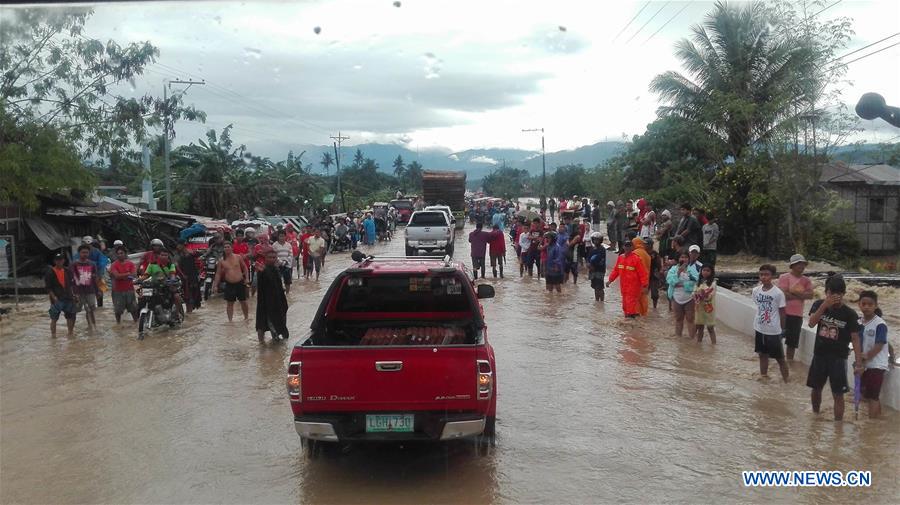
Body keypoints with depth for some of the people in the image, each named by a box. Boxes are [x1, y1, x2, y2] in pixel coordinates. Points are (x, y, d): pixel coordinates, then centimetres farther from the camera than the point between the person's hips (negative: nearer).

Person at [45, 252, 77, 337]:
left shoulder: (68, 271, 9)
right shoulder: (50, 272, -4)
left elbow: (72, 284, 15)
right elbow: (48, 287, -7)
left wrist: (73, 294, 5)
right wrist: (53, 297, -16)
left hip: (68, 297, 4)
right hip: (57, 299, -4)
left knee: (71, 316, 9)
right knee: (54, 318, 0)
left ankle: (70, 332, 23)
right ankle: (53, 334, 8)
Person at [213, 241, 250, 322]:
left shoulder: (238, 257, -1)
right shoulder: (221, 261, 0)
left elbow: (245, 268, 8)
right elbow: (218, 274, 5)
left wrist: (247, 278, -2)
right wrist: (215, 285, -1)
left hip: (240, 283, 0)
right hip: (229, 284, 0)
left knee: (243, 301, 9)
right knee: (229, 303, 3)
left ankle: (246, 317, 26)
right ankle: (230, 320, 11)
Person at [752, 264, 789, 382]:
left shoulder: (778, 293, -15)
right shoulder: (756, 290, -1)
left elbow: (782, 312, -7)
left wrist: (782, 329, -3)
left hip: (774, 331, -5)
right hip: (759, 329, 5)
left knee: (780, 357, 4)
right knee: (762, 354, 17)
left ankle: (786, 380, 13)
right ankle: (763, 376, 29)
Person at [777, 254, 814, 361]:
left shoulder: (806, 280, 9)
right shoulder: (784, 277, -7)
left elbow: (810, 295, -4)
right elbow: (784, 295, -16)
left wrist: (794, 292, -13)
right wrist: (801, 296, -7)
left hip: (798, 315, 5)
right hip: (784, 313, -5)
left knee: (793, 341, 12)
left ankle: (790, 360, 23)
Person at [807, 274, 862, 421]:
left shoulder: (849, 314, -11)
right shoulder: (819, 304, -4)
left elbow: (855, 338, -11)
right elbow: (811, 323, -18)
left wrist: (858, 362, -16)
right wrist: (824, 305, -28)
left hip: (838, 358, -3)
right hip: (819, 355, 3)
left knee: (838, 394, -2)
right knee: (816, 388, 18)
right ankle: (815, 416, 40)